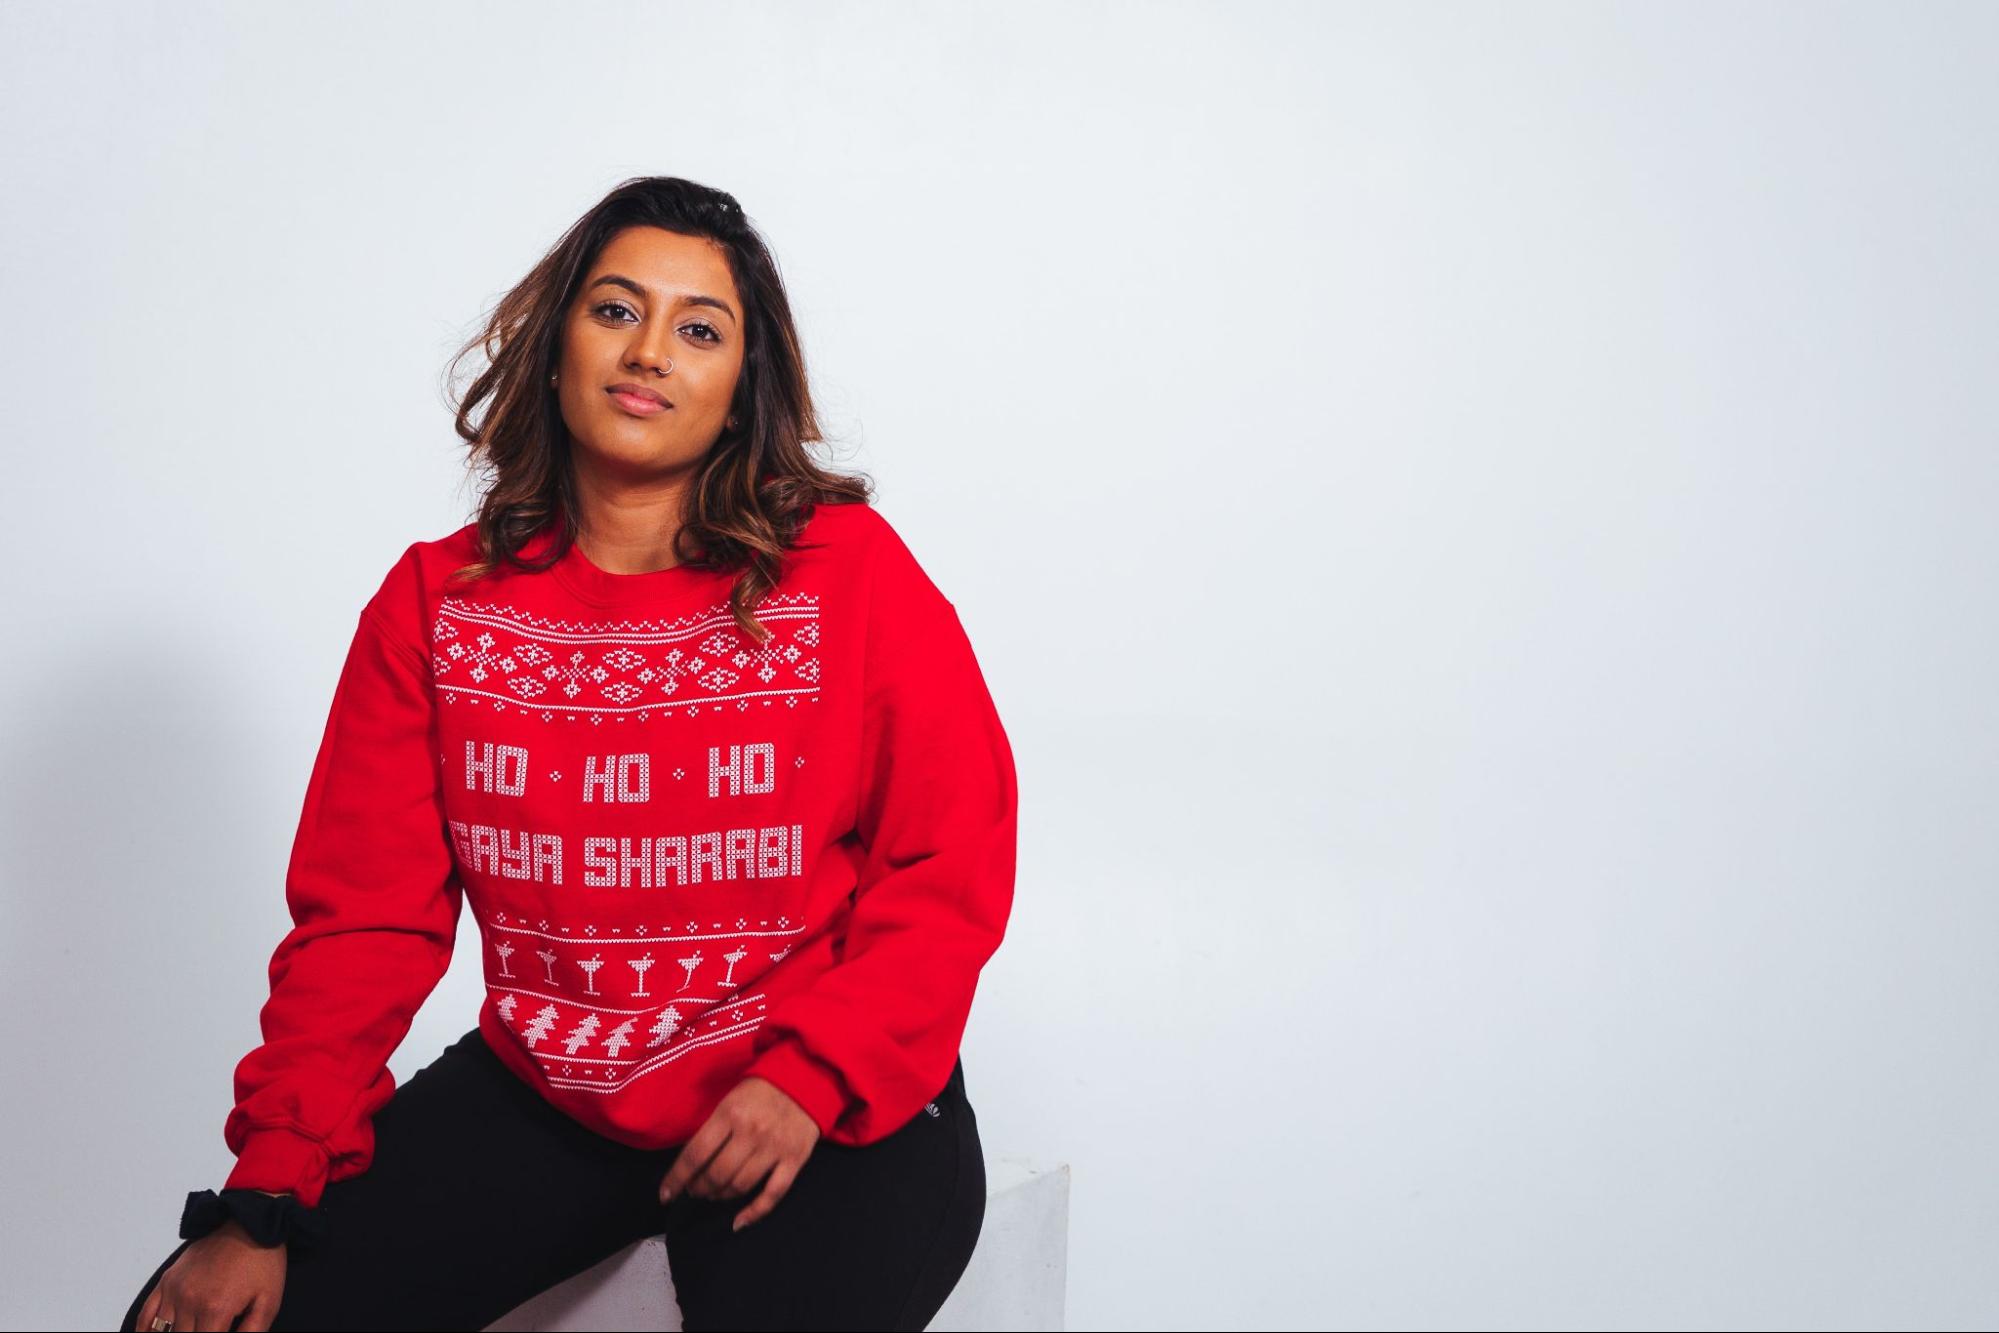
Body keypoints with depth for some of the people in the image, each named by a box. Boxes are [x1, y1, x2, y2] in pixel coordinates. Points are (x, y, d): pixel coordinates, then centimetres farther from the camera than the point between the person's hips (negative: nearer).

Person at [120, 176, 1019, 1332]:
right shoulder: (435, 603, 3)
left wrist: (812, 1078, -18)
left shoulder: (851, 569, -6)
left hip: (833, 1104, -3)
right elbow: (365, 917, 1)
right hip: (541, 1098, 3)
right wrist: (263, 1203, -7)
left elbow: (956, 865, -7)